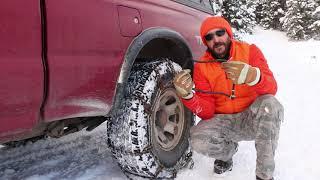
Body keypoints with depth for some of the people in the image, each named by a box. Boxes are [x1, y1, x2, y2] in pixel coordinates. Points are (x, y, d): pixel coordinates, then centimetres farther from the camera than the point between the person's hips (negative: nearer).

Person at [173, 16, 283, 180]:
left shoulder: (250, 51, -8)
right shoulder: (202, 67, -7)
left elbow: (271, 89, -21)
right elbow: (207, 112, -12)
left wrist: (253, 76, -44)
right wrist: (187, 95, -34)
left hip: (252, 119, 0)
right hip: (223, 122, 1)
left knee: (269, 104, -32)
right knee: (198, 140, -28)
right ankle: (228, 150, 9)